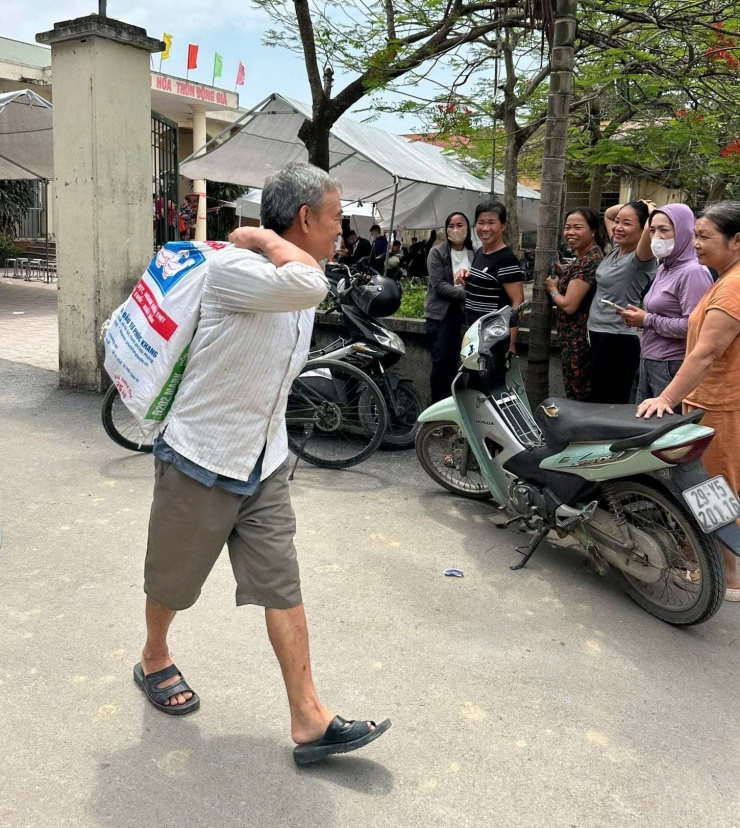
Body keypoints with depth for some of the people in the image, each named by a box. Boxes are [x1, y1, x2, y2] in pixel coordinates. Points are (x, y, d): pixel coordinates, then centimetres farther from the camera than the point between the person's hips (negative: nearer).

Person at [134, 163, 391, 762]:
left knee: (283, 586, 3)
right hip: (200, 463, -6)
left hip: (265, 466, 6)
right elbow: (308, 283, -42)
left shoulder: (301, 282, 5)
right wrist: (261, 237, -25)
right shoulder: (233, 269, -23)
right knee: (173, 581, 16)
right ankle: (155, 661, 45)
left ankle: (309, 721, 10)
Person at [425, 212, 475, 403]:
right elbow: (438, 284, -12)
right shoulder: (437, 252, -2)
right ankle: (438, 405, 7)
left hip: (465, 314, 3)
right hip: (441, 314, -3)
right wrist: (465, 294, -20)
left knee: (454, 362, 7)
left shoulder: (475, 254, 8)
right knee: (441, 362, -5)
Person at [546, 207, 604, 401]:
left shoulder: (588, 260, -19)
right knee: (587, 399, 17)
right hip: (581, 338, 11)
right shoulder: (587, 257, 13)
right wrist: (561, 272, 9)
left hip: (578, 341, -11)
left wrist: (553, 289, -3)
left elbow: (569, 305, -22)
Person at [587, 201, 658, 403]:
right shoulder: (616, 249, 10)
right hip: (598, 336, 9)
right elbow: (607, 214, 27)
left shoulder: (640, 259, -15)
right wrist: (632, 204, 10)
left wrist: (651, 210, -15)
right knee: (598, 405, 17)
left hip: (619, 342, -9)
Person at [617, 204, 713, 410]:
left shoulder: (693, 272, -13)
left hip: (673, 368, -9)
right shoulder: (664, 269, 15)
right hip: (648, 363, 9)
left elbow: (691, 326, -22)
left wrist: (648, 321, -13)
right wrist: (639, 317, 4)